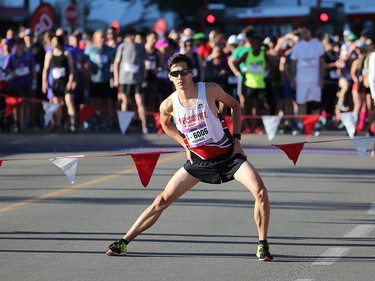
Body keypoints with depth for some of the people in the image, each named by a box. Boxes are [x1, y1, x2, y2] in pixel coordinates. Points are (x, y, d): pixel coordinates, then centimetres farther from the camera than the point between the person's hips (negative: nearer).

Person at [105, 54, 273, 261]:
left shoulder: (210, 90, -15)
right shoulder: (168, 105, -11)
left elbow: (235, 105, 3)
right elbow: (165, 124, 14)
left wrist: (236, 137, -4)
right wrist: (186, 145, 4)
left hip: (228, 153, -1)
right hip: (199, 159, 2)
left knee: (260, 192, -21)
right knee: (163, 200, -1)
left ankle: (263, 246, -4)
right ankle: (124, 242, 7)